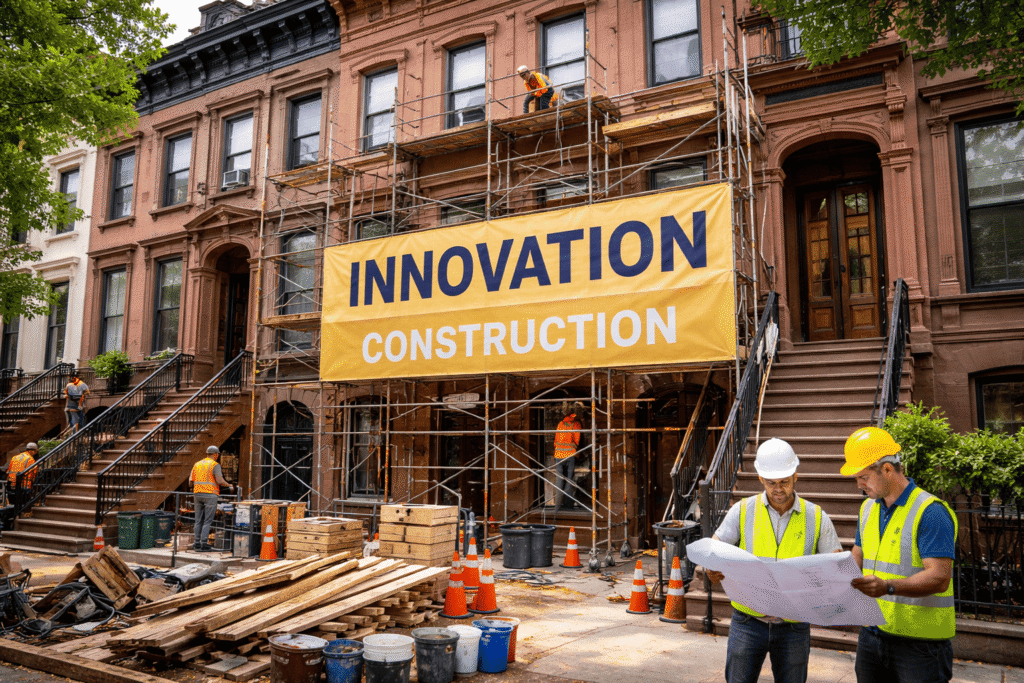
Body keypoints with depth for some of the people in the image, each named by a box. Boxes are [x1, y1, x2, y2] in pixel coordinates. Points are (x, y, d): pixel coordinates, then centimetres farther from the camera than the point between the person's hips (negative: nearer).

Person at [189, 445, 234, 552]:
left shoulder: (197, 464, 13)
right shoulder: (215, 465, -6)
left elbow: (191, 480, 11)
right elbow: (219, 480, -15)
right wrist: (229, 485, 1)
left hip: (197, 494, 6)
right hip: (210, 494, -6)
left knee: (198, 520, 13)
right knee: (207, 521, -2)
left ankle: (197, 542, 15)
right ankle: (204, 544, -4)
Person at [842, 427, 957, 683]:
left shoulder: (930, 512, -15)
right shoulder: (868, 508, 10)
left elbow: (939, 578, -22)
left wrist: (888, 587, -35)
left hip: (919, 641, -7)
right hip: (871, 633, 7)